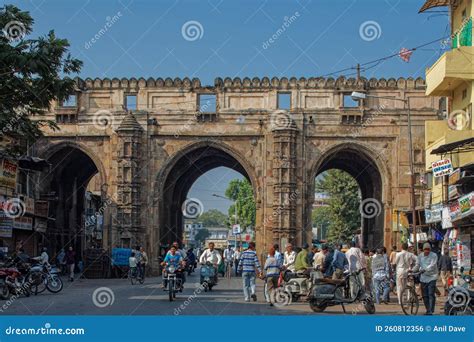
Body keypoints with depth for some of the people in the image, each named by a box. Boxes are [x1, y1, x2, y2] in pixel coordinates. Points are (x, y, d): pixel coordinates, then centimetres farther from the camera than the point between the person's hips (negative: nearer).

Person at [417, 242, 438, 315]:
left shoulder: (434, 255, -7)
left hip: (432, 277, -5)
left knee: (431, 294, -13)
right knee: (425, 295, 8)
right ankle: (428, 310, 20)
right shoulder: (420, 256, 8)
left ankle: (431, 311, -12)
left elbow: (432, 265, -19)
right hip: (423, 278, 5)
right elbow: (418, 265, 12)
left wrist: (424, 269, -33)